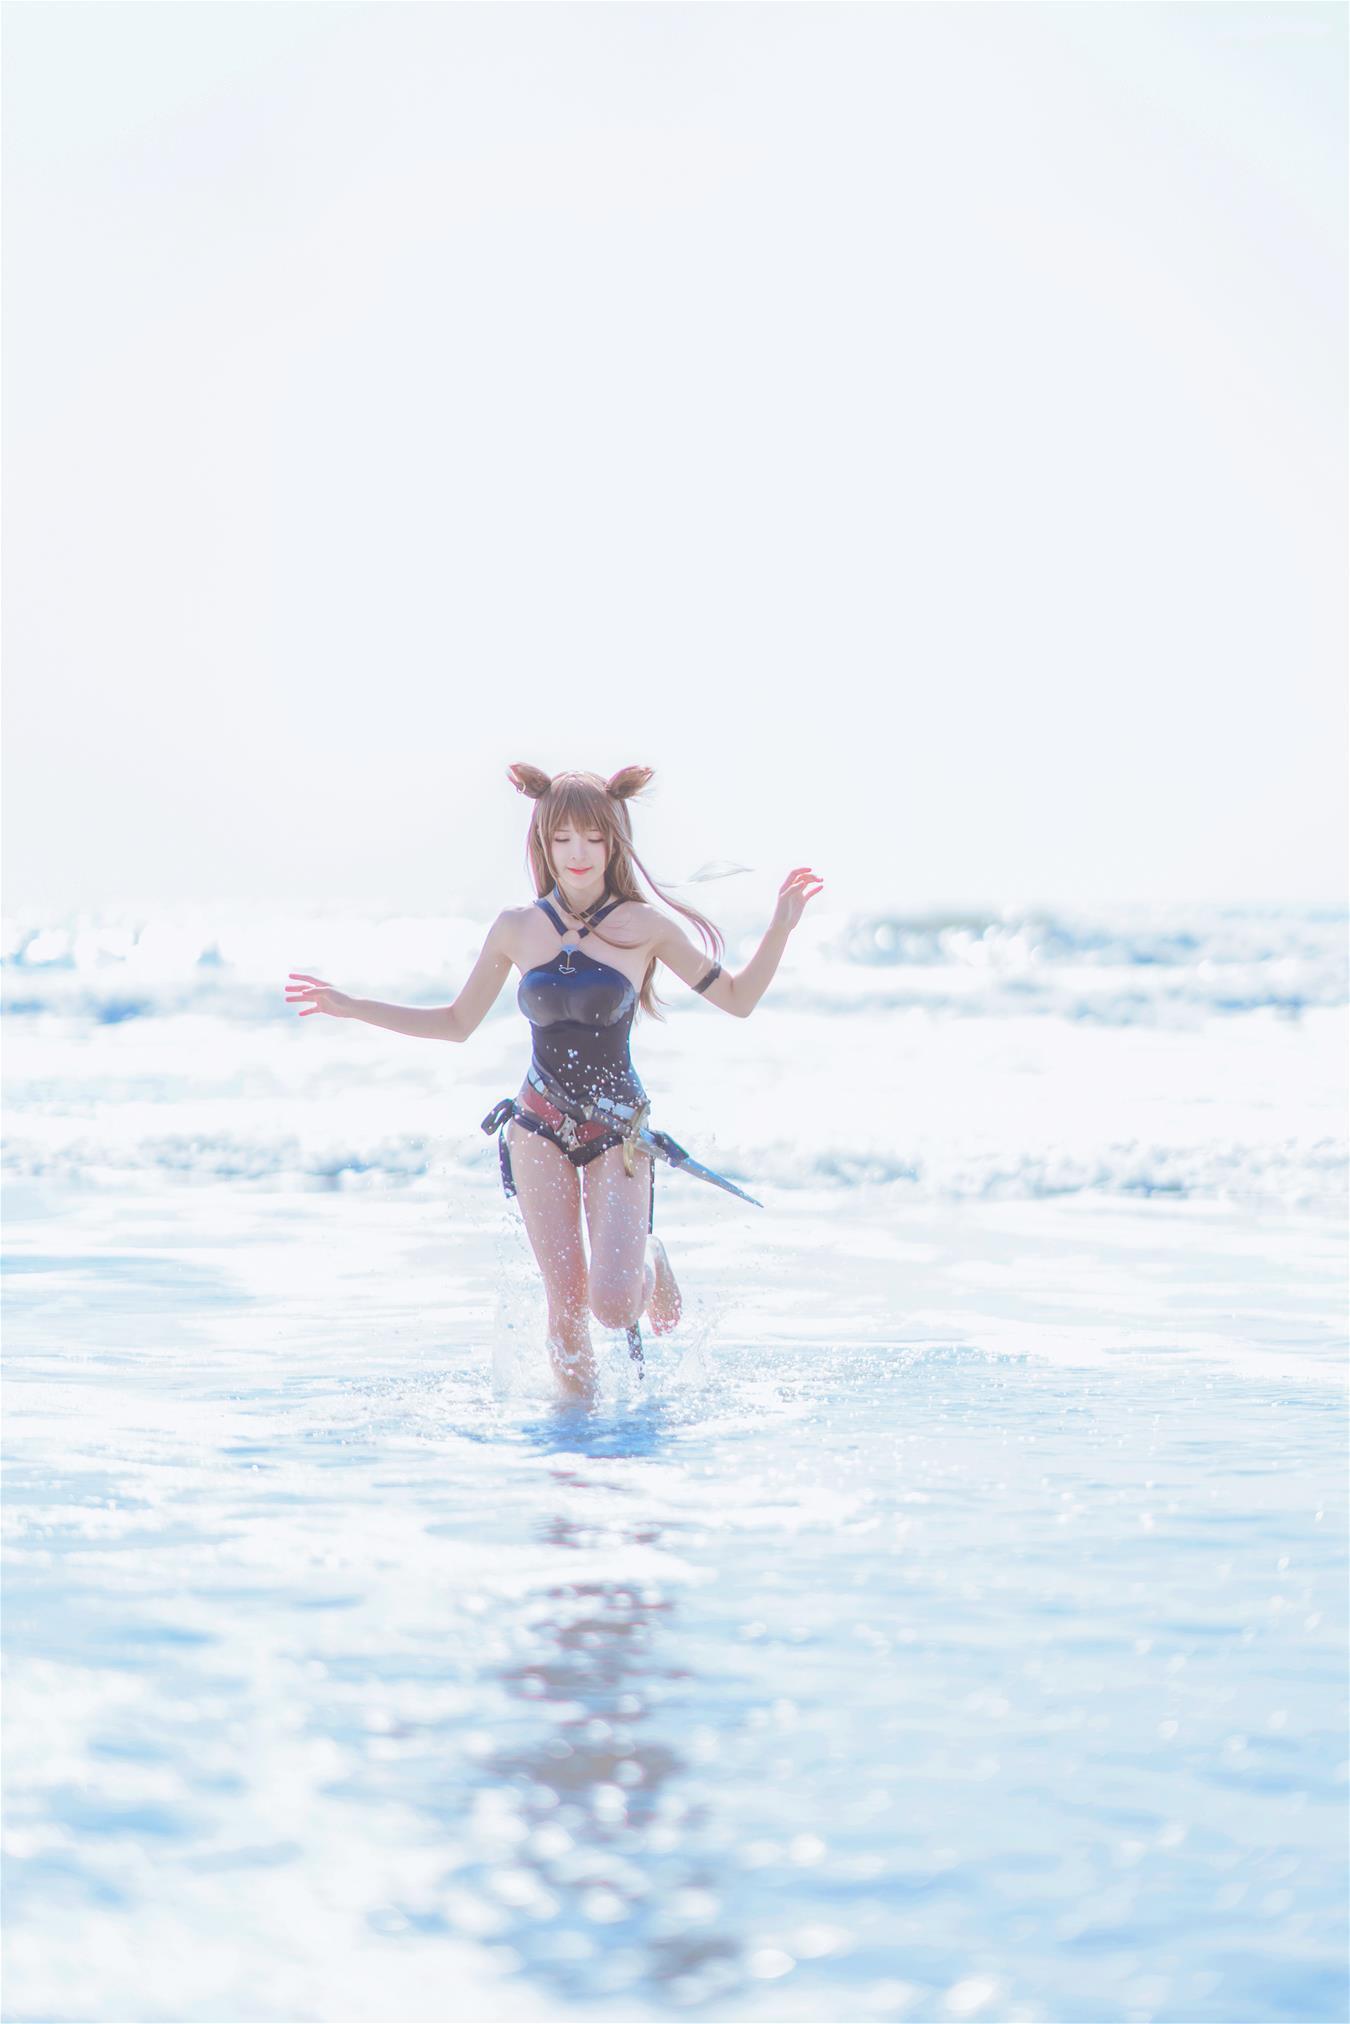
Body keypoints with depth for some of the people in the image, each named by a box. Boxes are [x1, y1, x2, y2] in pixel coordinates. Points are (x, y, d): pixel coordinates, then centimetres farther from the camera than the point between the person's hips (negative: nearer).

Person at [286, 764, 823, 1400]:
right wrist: (353, 1008, 8)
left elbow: (737, 999, 1)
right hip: (540, 1128, 2)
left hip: (618, 1129, -2)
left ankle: (650, 1260, 20)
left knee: (613, 1305, -15)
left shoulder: (644, 926, -5)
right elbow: (457, 1023, 13)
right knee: (566, 1303, -5)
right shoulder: (516, 929, 1)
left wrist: (781, 926, -12)